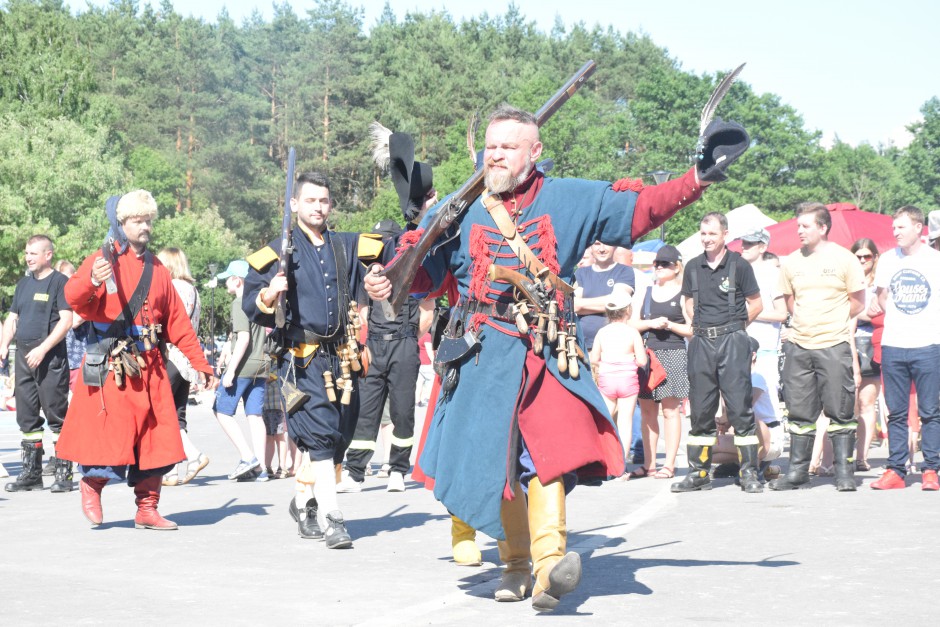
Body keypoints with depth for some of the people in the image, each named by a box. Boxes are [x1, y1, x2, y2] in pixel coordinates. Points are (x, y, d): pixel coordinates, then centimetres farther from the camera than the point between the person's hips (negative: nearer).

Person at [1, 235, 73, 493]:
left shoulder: (60, 282, -4)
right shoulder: (23, 283, 17)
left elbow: (66, 320, -12)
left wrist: (42, 349, -20)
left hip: (51, 358, -7)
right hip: (23, 358, 7)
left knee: (56, 415, -5)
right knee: (27, 417, 9)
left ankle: (64, 474, 0)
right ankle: (31, 473, 16)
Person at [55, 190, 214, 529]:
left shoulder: (157, 270, 16)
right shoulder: (103, 260, -1)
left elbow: (177, 321, 19)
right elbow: (74, 298, -17)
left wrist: (199, 363, 17)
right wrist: (90, 282, -39)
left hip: (149, 366, 5)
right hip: (110, 365, -5)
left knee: (155, 438, 4)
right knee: (112, 433, -8)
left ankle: (147, 510, 13)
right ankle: (92, 482, 20)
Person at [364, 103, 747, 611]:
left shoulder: (572, 200, 8)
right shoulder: (458, 211, 8)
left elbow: (641, 208, 8)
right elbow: (421, 269, 6)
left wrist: (698, 178, -2)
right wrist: (386, 282, -15)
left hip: (545, 357, -1)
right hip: (482, 356, 1)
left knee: (549, 450, -20)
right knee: (490, 463, 3)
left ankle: (549, 560, -26)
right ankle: (516, 563, 20)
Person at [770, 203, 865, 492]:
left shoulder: (843, 259, -2)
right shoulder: (792, 262, 9)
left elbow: (857, 302, 3)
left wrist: (831, 322, 6)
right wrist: (805, 322, 8)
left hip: (834, 345, -4)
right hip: (798, 345, 4)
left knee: (840, 411, -1)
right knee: (799, 411, 7)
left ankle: (845, 472, 5)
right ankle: (797, 470, 14)